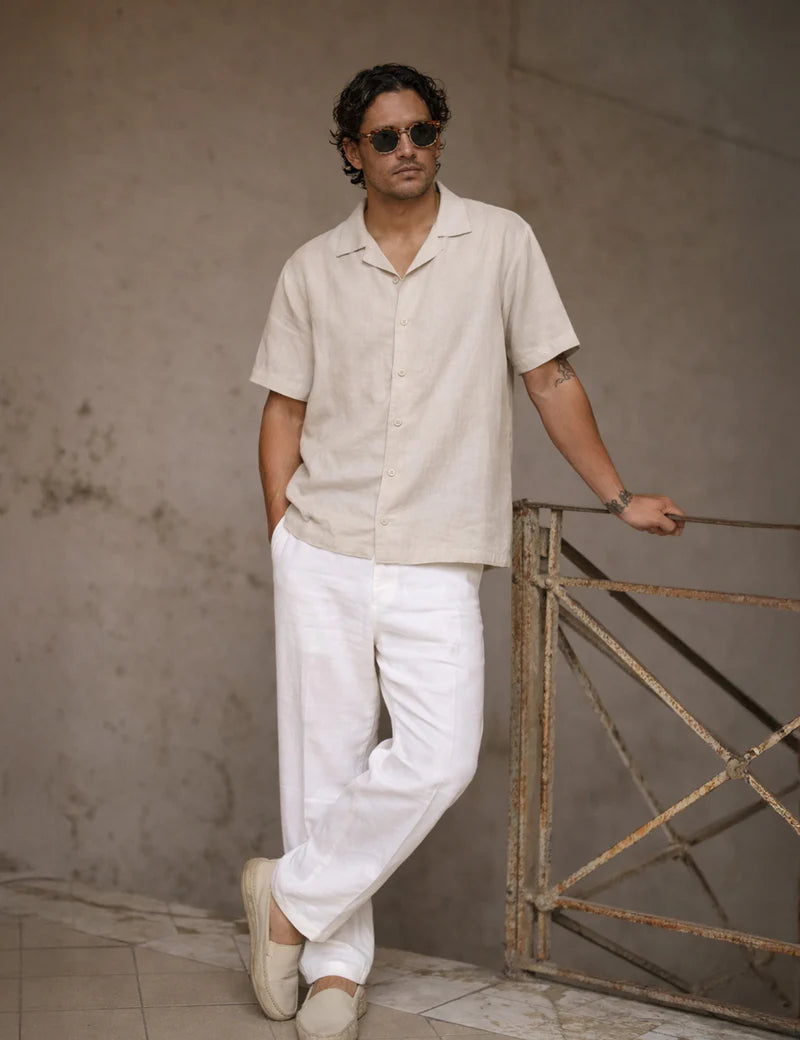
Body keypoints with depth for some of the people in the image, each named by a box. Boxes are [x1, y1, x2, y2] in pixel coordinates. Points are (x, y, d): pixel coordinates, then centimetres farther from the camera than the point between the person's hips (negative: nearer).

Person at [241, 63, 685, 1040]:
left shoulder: (500, 242, 2)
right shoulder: (312, 270, 6)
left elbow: (551, 378, 6)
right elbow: (284, 410, 11)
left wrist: (619, 497, 7)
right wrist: (281, 529, 3)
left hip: (436, 563, -1)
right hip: (322, 557, 1)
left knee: (437, 758, -13)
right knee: (325, 757, 3)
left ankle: (291, 899, 6)